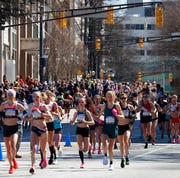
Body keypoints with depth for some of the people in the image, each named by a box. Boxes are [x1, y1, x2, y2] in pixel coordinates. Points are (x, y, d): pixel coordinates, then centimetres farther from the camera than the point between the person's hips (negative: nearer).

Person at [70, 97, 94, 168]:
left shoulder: (87, 112, -7)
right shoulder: (76, 113, 4)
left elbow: (92, 122, -12)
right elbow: (73, 122, 12)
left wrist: (86, 122, -29)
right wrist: (71, 122, -12)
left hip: (85, 129, -2)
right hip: (79, 130, 2)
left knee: (85, 149, 3)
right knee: (80, 147, -12)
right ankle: (82, 162, -5)